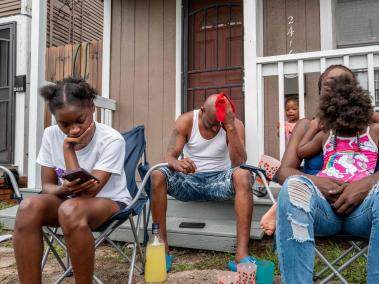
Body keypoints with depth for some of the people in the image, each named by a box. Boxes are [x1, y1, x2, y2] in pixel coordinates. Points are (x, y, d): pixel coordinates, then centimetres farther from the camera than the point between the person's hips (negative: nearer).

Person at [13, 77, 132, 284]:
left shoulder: (112, 140, -20)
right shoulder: (50, 135, -6)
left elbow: (88, 192, -24)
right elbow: (47, 186, -3)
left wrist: (68, 149, -22)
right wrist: (65, 189, -27)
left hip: (109, 201, -4)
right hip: (69, 199, 4)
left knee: (71, 209, -36)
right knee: (29, 206, -27)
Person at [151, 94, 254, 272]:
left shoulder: (235, 125, -8)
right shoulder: (186, 121, -7)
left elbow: (239, 163, -21)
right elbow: (169, 156, -14)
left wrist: (230, 128, -29)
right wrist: (177, 164, -38)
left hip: (219, 180, -1)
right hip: (189, 179, 1)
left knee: (243, 175, -33)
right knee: (158, 176, -28)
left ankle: (242, 254, -35)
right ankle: (162, 249, -21)